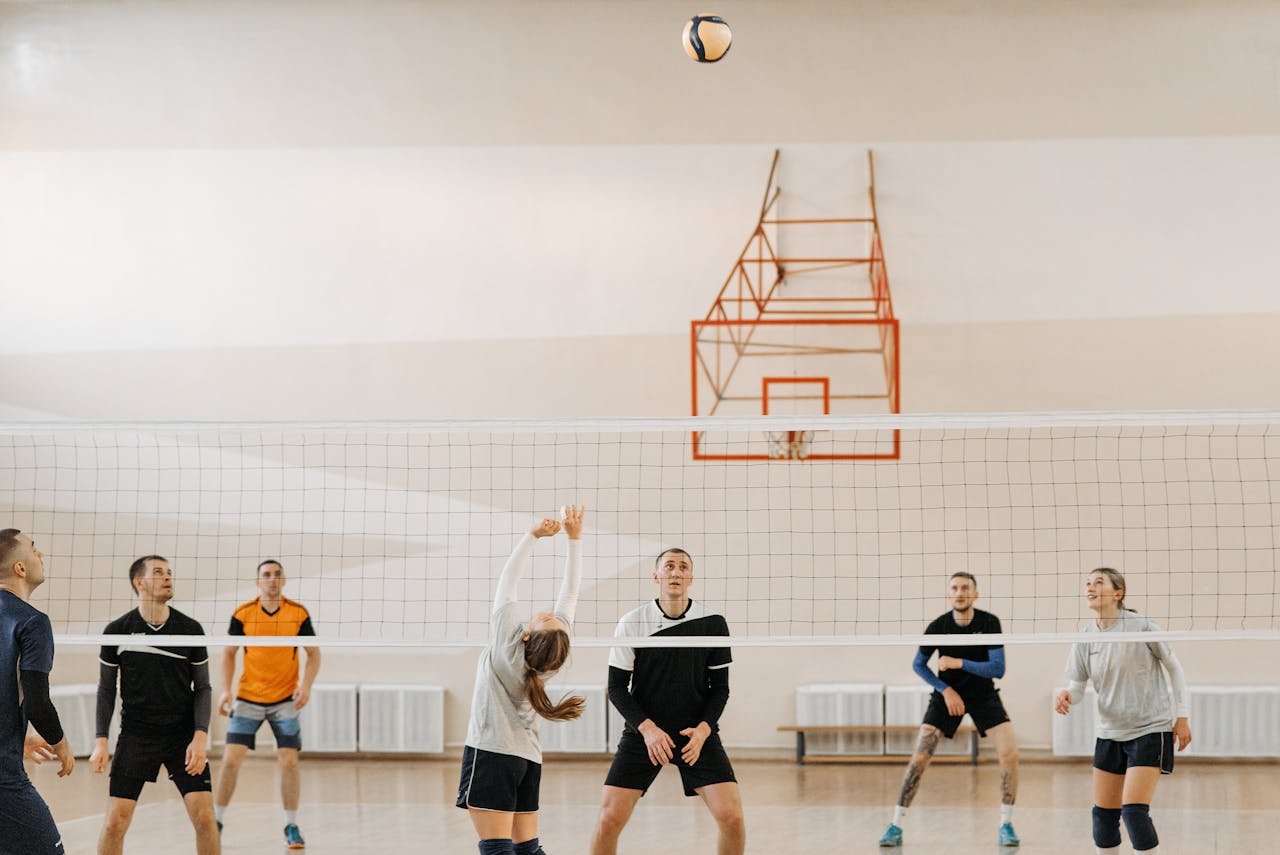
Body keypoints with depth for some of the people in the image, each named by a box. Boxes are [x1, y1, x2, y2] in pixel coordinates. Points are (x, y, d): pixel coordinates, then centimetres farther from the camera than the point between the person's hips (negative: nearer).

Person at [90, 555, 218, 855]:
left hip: (184, 736, 1)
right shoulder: (117, 630, -2)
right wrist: (101, 742, -3)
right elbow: (106, 689, 5)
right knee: (114, 823, -5)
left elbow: (203, 688, 3)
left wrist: (200, 737, -9)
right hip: (135, 736, 0)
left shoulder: (191, 629, -1)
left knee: (205, 818, -8)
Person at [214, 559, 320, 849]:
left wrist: (306, 685, -12)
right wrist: (226, 690, -6)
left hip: (285, 700, 0)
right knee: (231, 759, -5)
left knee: (289, 761, -6)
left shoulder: (299, 614, -5)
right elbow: (229, 652, 5)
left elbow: (314, 653, 3)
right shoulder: (242, 614, -5)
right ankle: (216, 821, 11)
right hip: (248, 698, 0)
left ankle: (291, 826, 8)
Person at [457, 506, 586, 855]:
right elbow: (570, 592, 5)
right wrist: (575, 538, 10)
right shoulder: (555, 654, -5)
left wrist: (534, 535, 0)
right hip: (529, 757, 6)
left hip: (491, 753, -6)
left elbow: (508, 579, -8)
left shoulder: (507, 640, -17)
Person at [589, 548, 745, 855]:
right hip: (643, 734, 0)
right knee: (609, 821, -10)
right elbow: (617, 687, -2)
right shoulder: (632, 623, -5)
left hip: (698, 735, 1)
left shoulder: (713, 623, -2)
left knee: (732, 818, -12)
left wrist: (703, 729, -12)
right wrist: (647, 728, -15)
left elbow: (720, 686, 4)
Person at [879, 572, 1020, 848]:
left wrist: (960, 663, -27)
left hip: (983, 694, 0)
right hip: (947, 694, 0)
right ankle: (896, 825, -2)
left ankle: (1006, 825, 0)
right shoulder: (938, 626, -14)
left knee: (1009, 753, -15)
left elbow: (998, 669, -18)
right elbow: (918, 664, 1)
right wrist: (946, 690, -9)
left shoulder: (989, 623, -15)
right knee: (919, 757, -12)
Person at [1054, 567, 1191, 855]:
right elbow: (1077, 686, 3)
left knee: (1134, 812, -16)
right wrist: (1066, 696, -21)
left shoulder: (1141, 626, -14)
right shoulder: (1085, 637, -1)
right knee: (1103, 815, 7)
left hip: (1151, 729, -5)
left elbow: (1173, 666, -3)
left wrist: (1181, 717, -4)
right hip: (1110, 733, 5)